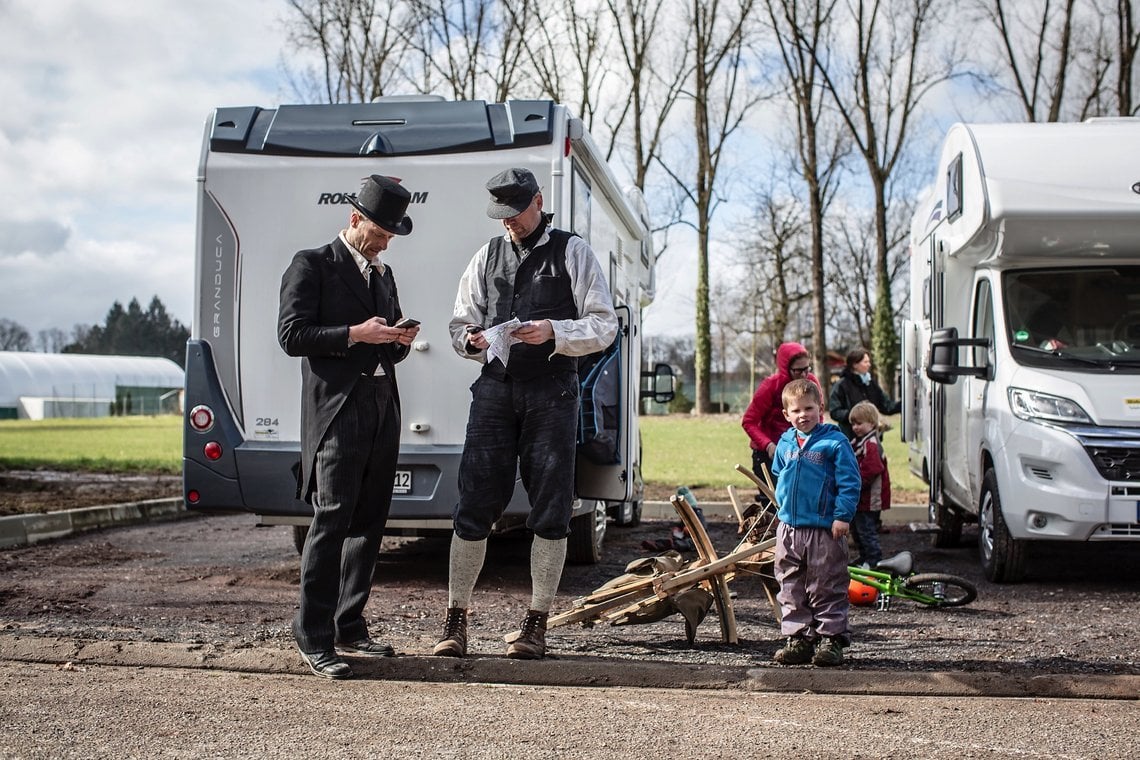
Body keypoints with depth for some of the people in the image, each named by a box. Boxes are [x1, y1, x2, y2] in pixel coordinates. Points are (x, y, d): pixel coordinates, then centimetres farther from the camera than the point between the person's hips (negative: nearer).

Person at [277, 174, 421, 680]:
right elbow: (292, 335, -9)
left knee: (369, 521, 7)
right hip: (337, 409, -7)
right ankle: (313, 638, -6)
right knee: (332, 519, -11)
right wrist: (356, 334, -14)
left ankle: (350, 628, 16)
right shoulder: (311, 265, 1)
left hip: (383, 407, 7)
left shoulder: (384, 275, 22)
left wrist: (400, 341, 5)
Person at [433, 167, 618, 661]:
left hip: (551, 392, -2)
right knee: (474, 504, 0)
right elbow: (460, 323, 18)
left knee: (550, 510, 1)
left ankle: (537, 624, 11)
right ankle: (455, 620, 8)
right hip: (495, 388, 3)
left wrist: (553, 332, -16)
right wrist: (471, 339, -5)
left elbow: (604, 324, 0)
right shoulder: (487, 256, 15)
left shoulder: (572, 253, 4)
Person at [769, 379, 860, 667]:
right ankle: (798, 639, 16)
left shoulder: (835, 442, -7)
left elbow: (849, 482, -9)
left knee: (827, 589, 1)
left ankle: (830, 638, 9)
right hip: (789, 528, 6)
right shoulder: (785, 443, 9)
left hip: (825, 530, -5)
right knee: (791, 588, 9)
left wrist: (843, 515, -14)